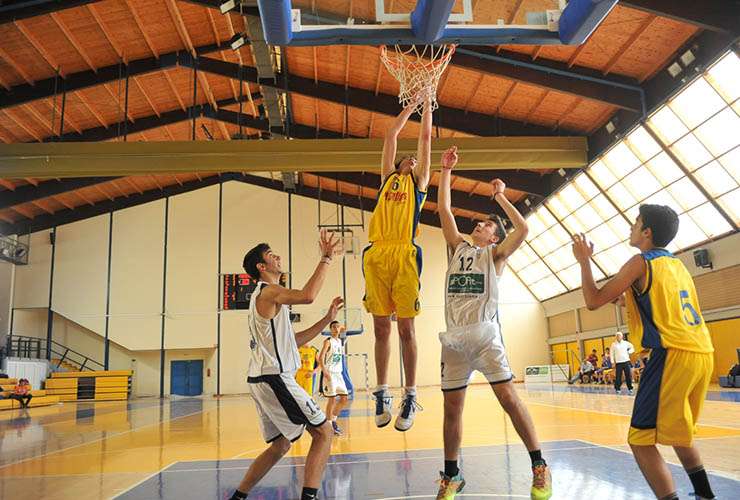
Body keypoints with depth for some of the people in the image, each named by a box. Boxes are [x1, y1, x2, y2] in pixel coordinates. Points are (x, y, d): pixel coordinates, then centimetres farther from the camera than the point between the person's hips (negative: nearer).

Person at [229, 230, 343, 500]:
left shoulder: (264, 297, 23)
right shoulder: (268, 291, -8)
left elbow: (293, 341, 23)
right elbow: (307, 295, -31)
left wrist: (327, 319, 17)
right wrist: (326, 258, -21)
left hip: (263, 379, 10)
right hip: (274, 378, -10)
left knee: (280, 445, 19)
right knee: (323, 432, -6)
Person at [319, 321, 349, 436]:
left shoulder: (340, 341, 13)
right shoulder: (328, 341, -9)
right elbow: (321, 357, -19)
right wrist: (324, 371, -29)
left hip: (338, 373, 8)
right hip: (330, 374, -8)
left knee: (344, 398, 7)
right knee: (332, 399, -7)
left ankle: (333, 419, 21)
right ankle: (329, 423, 3)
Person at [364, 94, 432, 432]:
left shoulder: (418, 181, 20)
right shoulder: (387, 177, 26)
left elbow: (425, 139, 20)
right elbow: (391, 134, 29)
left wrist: (427, 105, 29)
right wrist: (412, 103, 35)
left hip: (405, 255, -3)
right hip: (376, 254, 3)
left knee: (405, 327, -3)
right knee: (381, 327, 3)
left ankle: (410, 398, 2)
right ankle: (382, 395, 10)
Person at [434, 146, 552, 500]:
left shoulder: (495, 255, 8)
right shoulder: (458, 248, 19)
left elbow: (522, 229, -8)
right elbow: (444, 210, 15)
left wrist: (500, 197, -2)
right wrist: (446, 171, 14)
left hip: (484, 333, -4)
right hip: (454, 337, 4)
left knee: (509, 398, -7)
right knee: (452, 408, 7)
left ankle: (540, 467, 5)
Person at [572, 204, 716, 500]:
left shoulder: (640, 262, -4)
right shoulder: (677, 264, 19)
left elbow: (594, 300, -4)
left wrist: (584, 261, 6)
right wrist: (628, 293, 34)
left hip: (673, 355, -9)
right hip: (702, 354, 9)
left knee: (641, 440, -4)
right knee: (678, 432, 27)